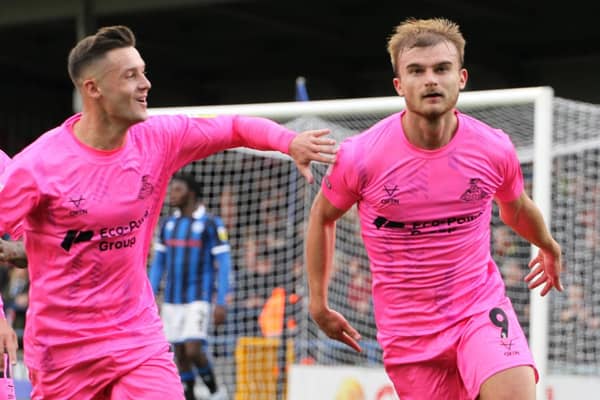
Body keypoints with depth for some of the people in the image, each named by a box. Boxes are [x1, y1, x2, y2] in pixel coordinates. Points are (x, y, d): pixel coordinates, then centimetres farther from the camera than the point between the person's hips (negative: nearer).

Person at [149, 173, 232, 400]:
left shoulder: (211, 224, -5)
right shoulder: (168, 224, 11)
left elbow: (224, 265, -7)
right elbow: (158, 264, 17)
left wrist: (221, 303, -12)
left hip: (199, 299, -5)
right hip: (172, 301, 5)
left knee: (193, 350, -15)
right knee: (180, 355, 5)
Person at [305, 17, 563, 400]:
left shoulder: (495, 149, -8)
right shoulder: (360, 156, -13)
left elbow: (517, 208, 16)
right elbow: (322, 215, 7)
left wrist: (549, 248, 34)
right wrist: (318, 300, 11)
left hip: (482, 309, 0)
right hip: (407, 330, 0)